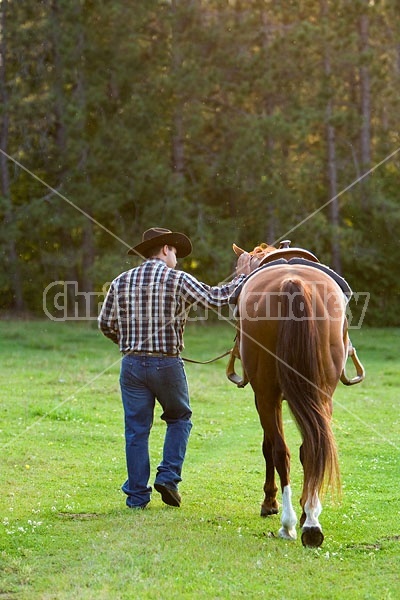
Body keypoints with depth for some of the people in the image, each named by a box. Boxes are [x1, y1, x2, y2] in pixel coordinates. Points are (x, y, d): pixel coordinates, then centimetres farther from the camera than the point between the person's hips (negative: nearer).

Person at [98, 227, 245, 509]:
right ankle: (168, 476, 7)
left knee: (136, 429, 8)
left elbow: (106, 324, 9)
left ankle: (137, 495, 9)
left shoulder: (121, 282, 5)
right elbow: (216, 298, -3)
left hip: (132, 364, 3)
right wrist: (244, 276, 11)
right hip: (168, 364, -2)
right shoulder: (179, 280, -6)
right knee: (180, 418, 20)